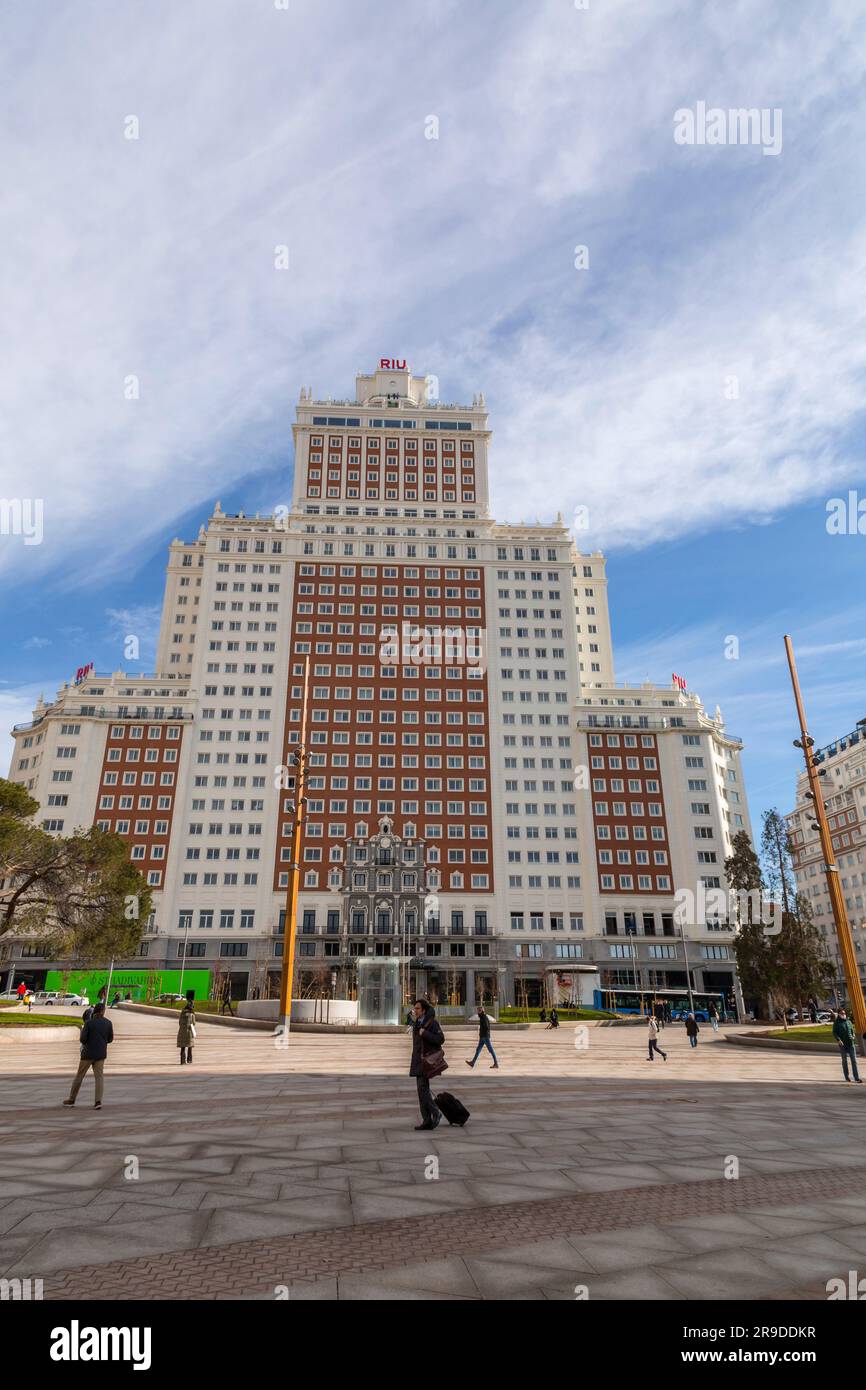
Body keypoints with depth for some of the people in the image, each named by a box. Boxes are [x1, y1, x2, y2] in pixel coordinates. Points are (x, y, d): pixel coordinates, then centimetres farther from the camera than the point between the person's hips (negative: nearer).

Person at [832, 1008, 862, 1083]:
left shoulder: (849, 1021, 10)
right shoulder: (837, 1022, -3)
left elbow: (852, 1030, 19)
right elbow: (834, 1033, -5)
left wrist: (853, 1036, -2)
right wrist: (838, 1040, -19)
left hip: (851, 1043, 3)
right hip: (843, 1044, -3)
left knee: (854, 1060, -3)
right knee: (844, 1060, 7)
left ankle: (857, 1078, -2)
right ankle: (846, 1077, 18)